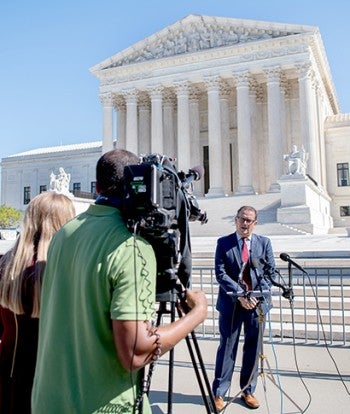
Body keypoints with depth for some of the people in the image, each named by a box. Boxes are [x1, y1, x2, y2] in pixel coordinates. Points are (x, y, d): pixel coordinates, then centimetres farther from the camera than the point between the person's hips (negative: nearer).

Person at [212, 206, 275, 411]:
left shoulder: (264, 243, 4)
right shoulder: (224, 243, -1)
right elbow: (220, 273, -7)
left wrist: (258, 296, -11)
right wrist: (240, 295, -16)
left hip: (257, 302, 2)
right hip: (231, 303, -2)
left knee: (253, 348, 11)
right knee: (227, 348, 5)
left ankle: (248, 391, 27)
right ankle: (219, 393, 17)